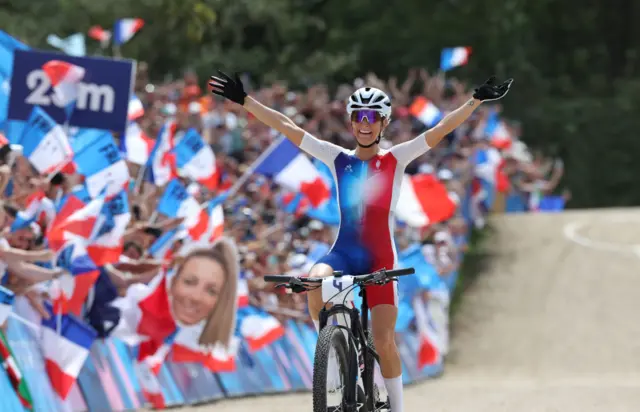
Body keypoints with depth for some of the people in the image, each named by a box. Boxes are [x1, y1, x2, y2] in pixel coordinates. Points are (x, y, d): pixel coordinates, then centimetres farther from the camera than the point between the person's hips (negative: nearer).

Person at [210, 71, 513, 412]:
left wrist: (477, 100, -12)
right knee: (316, 281, -33)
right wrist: (244, 100, 2)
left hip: (380, 258, -1)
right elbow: (286, 126, 6)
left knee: (384, 341, -7)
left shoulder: (395, 160, 4)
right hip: (343, 252, 1)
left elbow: (441, 129, -3)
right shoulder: (338, 158, 8)